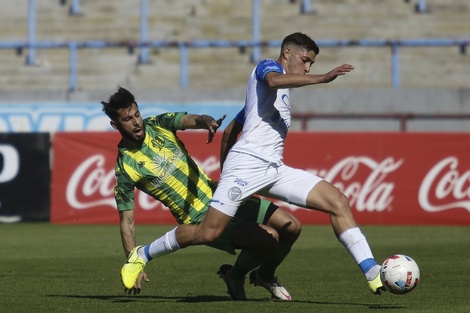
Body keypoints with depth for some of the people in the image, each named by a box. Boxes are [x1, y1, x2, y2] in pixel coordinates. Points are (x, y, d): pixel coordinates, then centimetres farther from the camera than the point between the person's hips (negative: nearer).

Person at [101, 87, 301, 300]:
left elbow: (191, 120, -15)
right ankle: (235, 276, 5)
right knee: (269, 238, -24)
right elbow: (126, 221, -10)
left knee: (291, 227, 2)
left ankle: (265, 275, 28)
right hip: (203, 218, -6)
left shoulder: (159, 124, 2)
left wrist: (208, 122, -40)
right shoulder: (125, 168, -12)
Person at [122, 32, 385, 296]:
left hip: (275, 170, 8)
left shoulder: (283, 96, 30)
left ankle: (373, 273, -14)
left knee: (338, 202, -7)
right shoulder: (267, 66, 6)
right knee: (208, 233, -11)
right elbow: (274, 80, -23)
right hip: (247, 163, -8)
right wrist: (322, 78, -31)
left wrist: (225, 168, 32)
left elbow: (231, 129, 33)